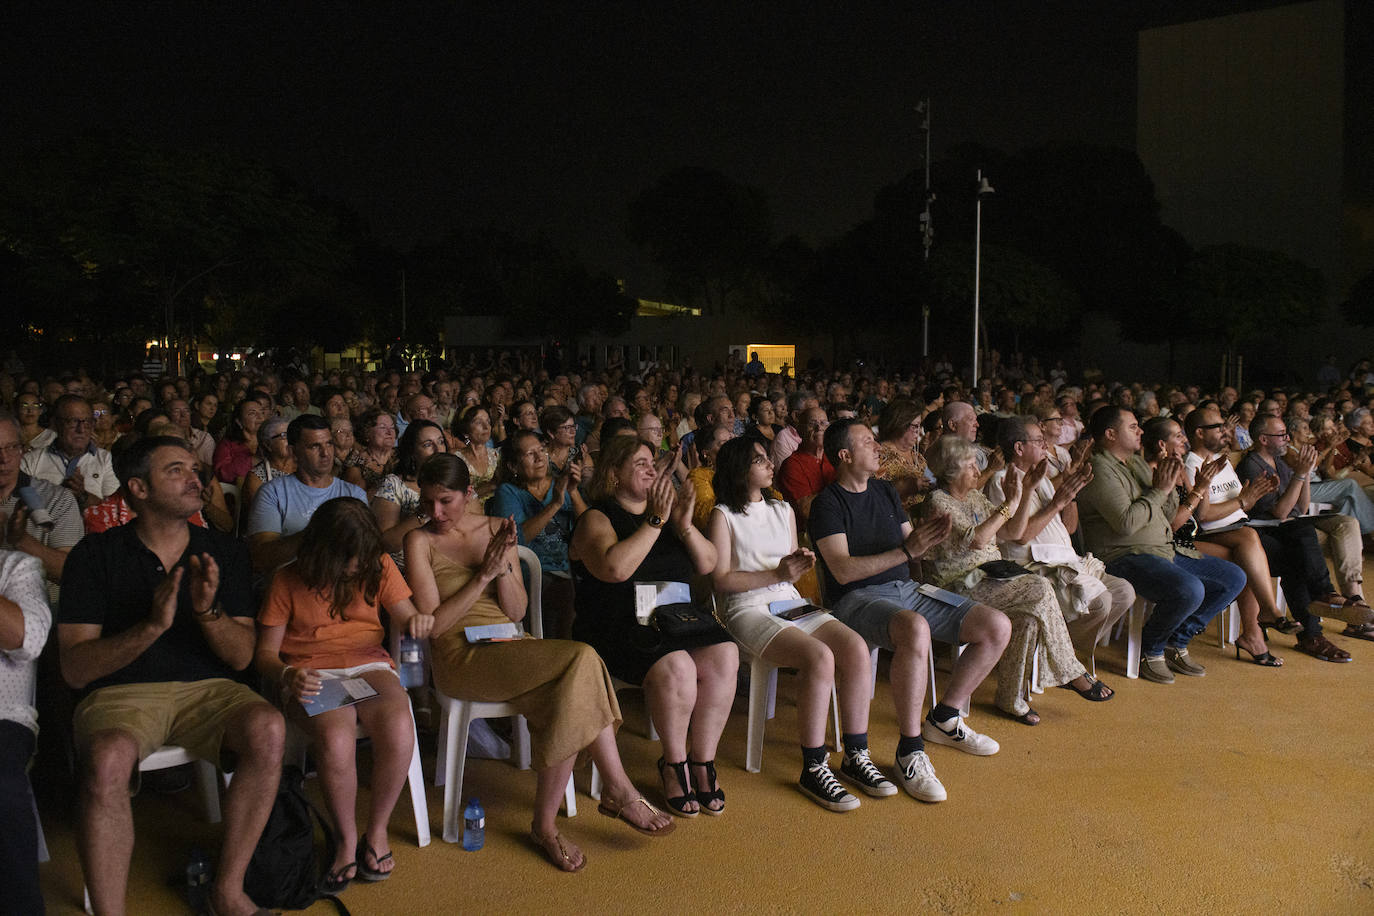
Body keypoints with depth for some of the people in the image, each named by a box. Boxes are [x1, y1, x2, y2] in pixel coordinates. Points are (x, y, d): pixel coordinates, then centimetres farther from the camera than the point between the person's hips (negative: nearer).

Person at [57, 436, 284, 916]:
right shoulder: (96, 555, 3)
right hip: (120, 692, -2)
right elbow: (75, 668, -5)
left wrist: (208, 611, -16)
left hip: (207, 689, 2)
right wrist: (152, 626, -21)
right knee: (107, 759, -36)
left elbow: (242, 656, 5)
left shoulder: (223, 552, 10)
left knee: (267, 728, -30)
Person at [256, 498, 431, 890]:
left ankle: (376, 831, -7)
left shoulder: (378, 566, 8)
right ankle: (346, 839, -8)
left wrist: (416, 622, -16)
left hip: (369, 665, 2)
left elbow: (405, 619, 9)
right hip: (311, 676, -2)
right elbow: (265, 652, 4)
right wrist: (288, 676, -18)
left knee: (398, 731, -32)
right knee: (336, 741, -35)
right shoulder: (289, 581, 3)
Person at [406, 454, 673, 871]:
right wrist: (483, 575, -14)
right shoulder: (421, 541, 0)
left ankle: (545, 825, -16)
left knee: (565, 704, -30)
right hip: (462, 656, -5)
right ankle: (620, 792, -19)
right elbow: (434, 625, -7)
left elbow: (517, 611, 6)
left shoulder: (497, 529, 11)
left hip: (512, 648, 5)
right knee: (581, 660, -28)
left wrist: (503, 566, -11)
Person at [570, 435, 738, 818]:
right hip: (618, 628, -5)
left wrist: (684, 525, -7)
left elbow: (708, 565, 10)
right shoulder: (597, 518, -1)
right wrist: (655, 521, -19)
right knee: (675, 665, -32)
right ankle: (674, 762, -8)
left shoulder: (666, 509, 16)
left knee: (723, 655, -23)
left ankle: (703, 760, -8)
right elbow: (615, 568, -22)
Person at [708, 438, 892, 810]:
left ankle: (857, 757, -12)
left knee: (855, 647, -21)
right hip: (748, 609, -6)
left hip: (791, 602, 6)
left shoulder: (783, 510, 21)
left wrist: (801, 564, 0)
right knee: (820, 657, -31)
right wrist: (777, 574, -12)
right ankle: (813, 769, -21)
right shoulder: (723, 515, 2)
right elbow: (721, 580, -7)